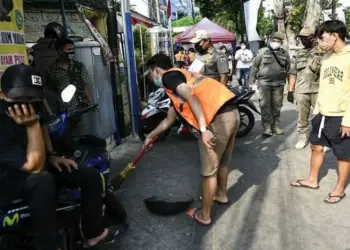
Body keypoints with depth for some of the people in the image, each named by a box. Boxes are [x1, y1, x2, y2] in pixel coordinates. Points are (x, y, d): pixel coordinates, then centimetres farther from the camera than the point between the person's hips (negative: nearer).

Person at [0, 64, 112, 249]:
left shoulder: (30, 107, -9)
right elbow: (35, 167, -33)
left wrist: (52, 156, 2)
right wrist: (32, 125, -38)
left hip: (34, 161, 8)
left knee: (91, 176, -1)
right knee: (42, 180, -41)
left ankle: (94, 232, 14)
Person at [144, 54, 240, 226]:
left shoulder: (169, 77, 1)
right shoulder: (180, 76, 28)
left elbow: (192, 97, -19)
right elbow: (169, 120, 37)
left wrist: (203, 129, -24)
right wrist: (151, 136, 46)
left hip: (218, 119, -9)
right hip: (232, 113, 9)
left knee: (210, 171, 6)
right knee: (222, 161, 29)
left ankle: (204, 215, 22)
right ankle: (221, 194, 51)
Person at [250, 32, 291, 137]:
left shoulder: (285, 53, 9)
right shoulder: (263, 51, 2)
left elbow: (288, 68, 12)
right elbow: (255, 66, 2)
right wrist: (252, 81, -2)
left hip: (279, 83, 3)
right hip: (264, 82, -3)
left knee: (276, 106, 10)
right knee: (265, 106, -4)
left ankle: (275, 126, 20)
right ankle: (267, 127, 0)